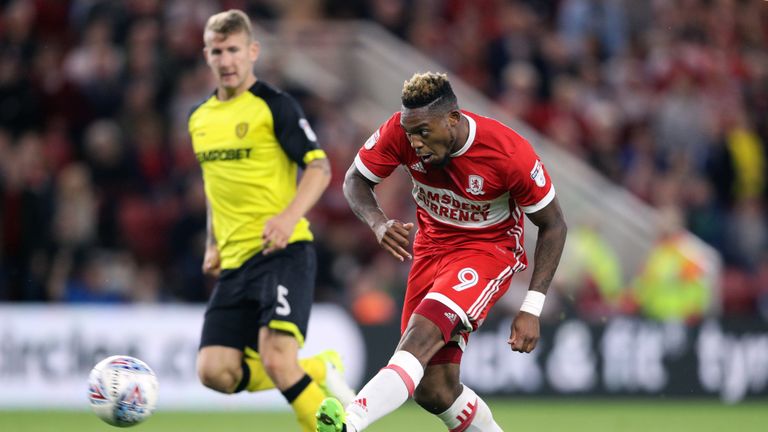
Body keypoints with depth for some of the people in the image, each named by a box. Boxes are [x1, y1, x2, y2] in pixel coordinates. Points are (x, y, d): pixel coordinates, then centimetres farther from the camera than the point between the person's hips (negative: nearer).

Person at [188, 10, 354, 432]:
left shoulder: (274, 105, -5)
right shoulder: (199, 119, 15)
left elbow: (320, 168, -10)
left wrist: (289, 217, -25)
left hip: (282, 252, -7)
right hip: (234, 262, 7)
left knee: (275, 359, -24)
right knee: (216, 372, -7)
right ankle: (319, 372, 15)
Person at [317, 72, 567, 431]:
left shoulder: (510, 154, -24)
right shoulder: (400, 132, -17)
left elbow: (553, 226, -11)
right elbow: (355, 180, -1)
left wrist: (531, 310, -16)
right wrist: (377, 222, -25)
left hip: (489, 250, -5)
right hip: (432, 247, 5)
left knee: (422, 333, -32)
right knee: (434, 391, -2)